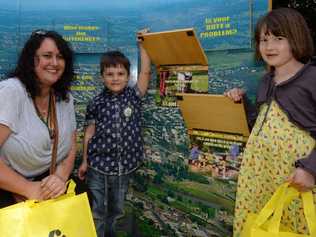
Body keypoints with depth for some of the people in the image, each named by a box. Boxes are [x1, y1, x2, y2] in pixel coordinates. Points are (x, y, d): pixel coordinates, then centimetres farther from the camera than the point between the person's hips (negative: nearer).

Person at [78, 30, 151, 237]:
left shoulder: (134, 96, -1)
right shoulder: (97, 103, -4)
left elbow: (146, 72, -11)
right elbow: (90, 132, 2)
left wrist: (141, 44, -8)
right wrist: (85, 161, 4)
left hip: (124, 168, 2)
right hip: (98, 167, -1)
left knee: (116, 211, 20)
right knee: (97, 213, 6)